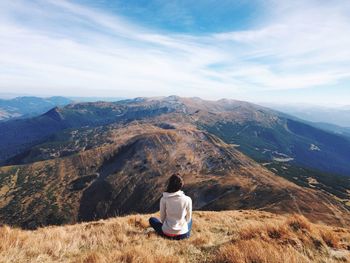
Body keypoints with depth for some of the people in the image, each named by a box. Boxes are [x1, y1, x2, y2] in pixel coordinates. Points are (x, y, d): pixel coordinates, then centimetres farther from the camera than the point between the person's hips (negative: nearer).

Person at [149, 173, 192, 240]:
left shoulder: (164, 199, -13)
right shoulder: (187, 199, -14)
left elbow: (162, 218, -2)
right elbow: (188, 218, 0)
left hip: (167, 233, -1)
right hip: (183, 234, 1)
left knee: (151, 219, 25)